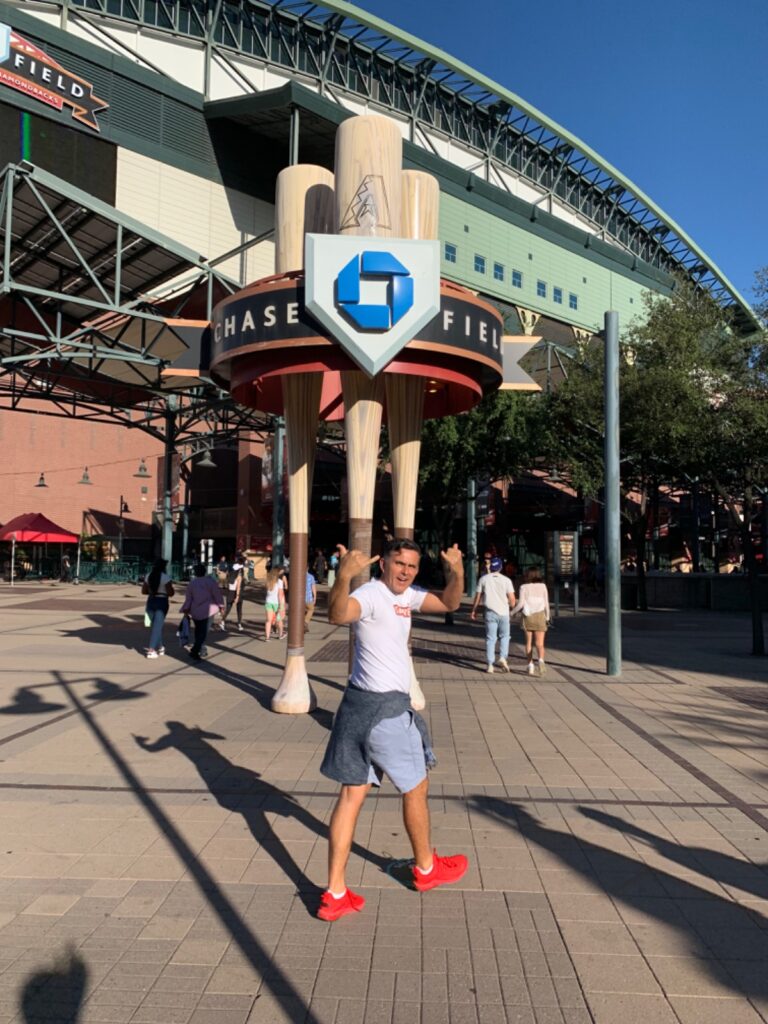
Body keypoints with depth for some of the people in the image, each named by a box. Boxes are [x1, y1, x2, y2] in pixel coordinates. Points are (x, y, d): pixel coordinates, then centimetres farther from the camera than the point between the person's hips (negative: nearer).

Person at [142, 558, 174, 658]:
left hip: (151, 601, 5)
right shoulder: (166, 577, -12)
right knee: (157, 626, -2)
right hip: (162, 602, -5)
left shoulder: (149, 576, 4)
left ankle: (160, 647, 27)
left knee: (157, 625, 19)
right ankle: (151, 650, -7)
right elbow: (171, 593, -12)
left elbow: (143, 591, 8)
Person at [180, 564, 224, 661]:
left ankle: (200, 649, 27)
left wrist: (185, 610, 13)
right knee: (204, 631, -3)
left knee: (198, 630, 19)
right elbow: (217, 594, -4)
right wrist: (221, 605, 9)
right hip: (208, 610, -4)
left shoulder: (191, 583, 4)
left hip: (195, 611, 4)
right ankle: (195, 651, -15)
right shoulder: (211, 581, -7)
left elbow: (188, 598, 5)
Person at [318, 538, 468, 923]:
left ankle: (335, 894, 14)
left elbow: (448, 603, 15)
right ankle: (426, 868, 36)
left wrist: (457, 572, -3)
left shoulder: (405, 595, 11)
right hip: (385, 708, -9)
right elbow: (338, 615, -39)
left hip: (359, 705, 9)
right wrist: (343, 577, -55)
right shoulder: (370, 594, -18)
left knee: (352, 794, 8)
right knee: (415, 789, 13)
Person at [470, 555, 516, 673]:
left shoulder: (483, 579, 1)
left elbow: (478, 596, 4)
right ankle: (503, 657, -2)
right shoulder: (506, 580, -2)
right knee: (504, 636, 15)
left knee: (490, 638, 4)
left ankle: (490, 664, 2)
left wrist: (474, 610, 15)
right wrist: (511, 606, 15)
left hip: (490, 612, 1)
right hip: (503, 612, 0)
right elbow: (512, 599, -6)